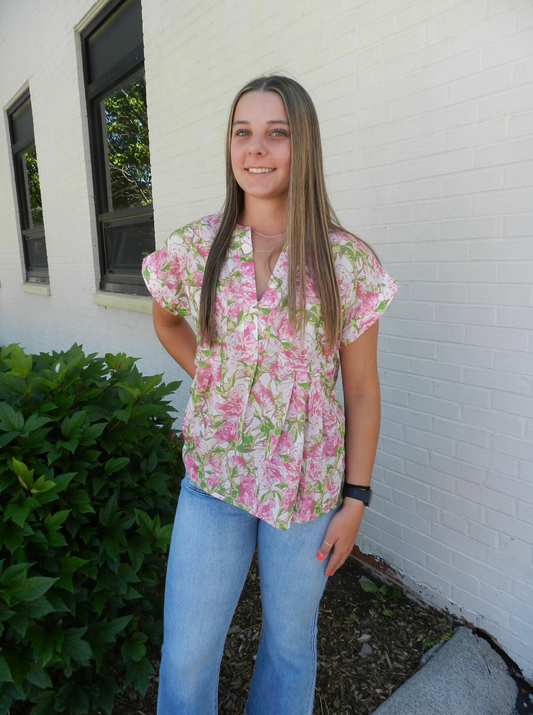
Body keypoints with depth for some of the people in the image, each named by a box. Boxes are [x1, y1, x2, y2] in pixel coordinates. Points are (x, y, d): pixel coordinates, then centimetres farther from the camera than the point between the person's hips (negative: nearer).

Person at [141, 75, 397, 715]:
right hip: (213, 475, 1)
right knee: (185, 654, 12)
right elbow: (166, 322, 16)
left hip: (309, 484, 0)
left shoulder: (349, 262, -9)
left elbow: (361, 389, -4)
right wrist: (211, 379, 3)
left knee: (291, 640, 21)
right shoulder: (194, 248, -4)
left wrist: (354, 499, -3)